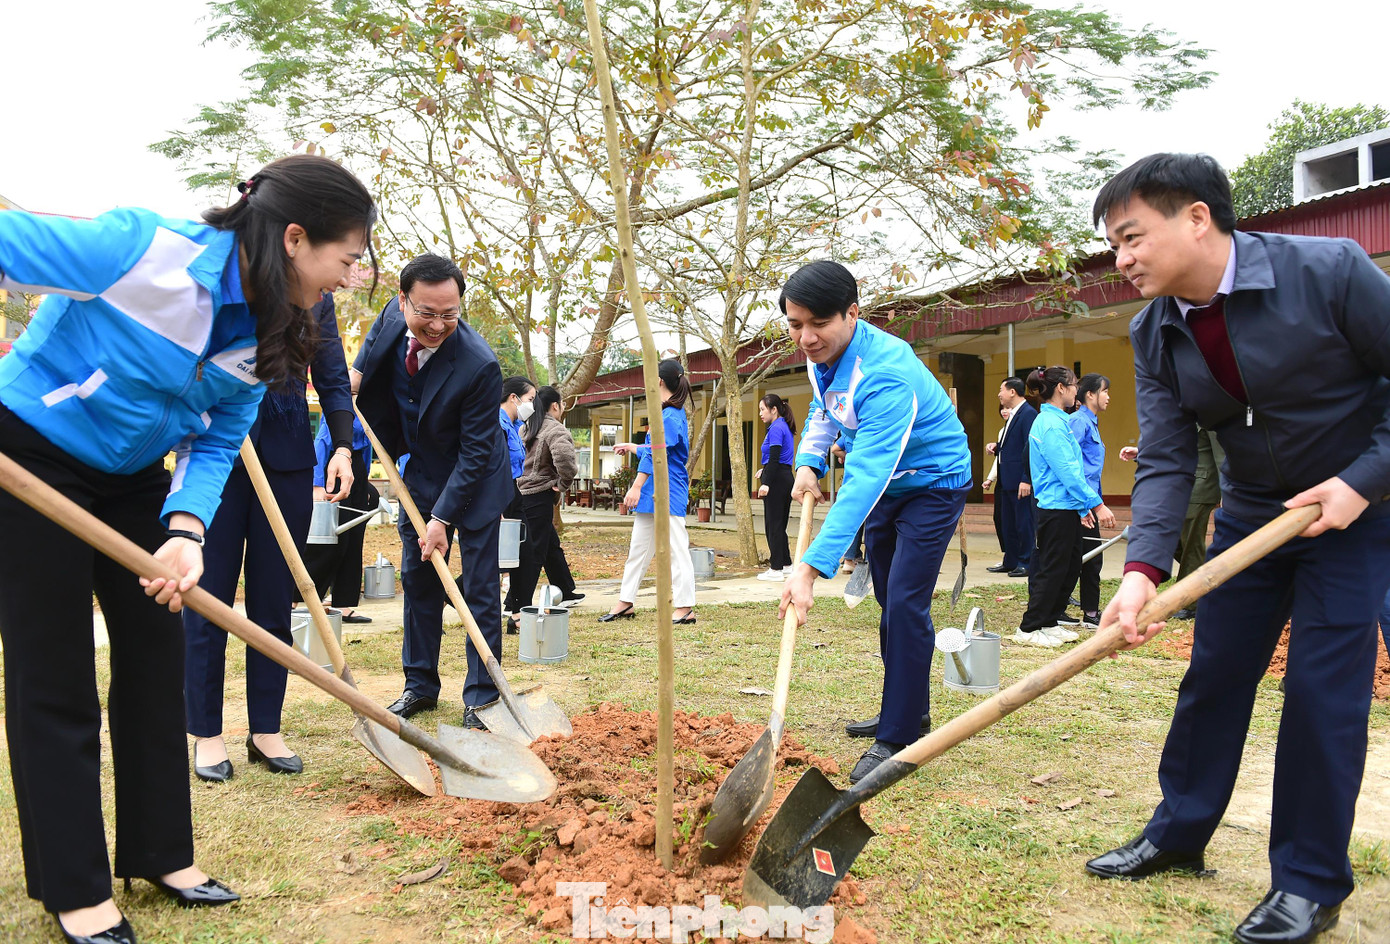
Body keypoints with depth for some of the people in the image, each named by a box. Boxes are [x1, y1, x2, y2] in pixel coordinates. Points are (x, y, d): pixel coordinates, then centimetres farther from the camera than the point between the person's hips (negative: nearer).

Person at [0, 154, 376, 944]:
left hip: (134, 477, 7)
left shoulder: (266, 334, -6)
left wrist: (186, 528, -20)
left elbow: (216, 443, -2)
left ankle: (160, 853, 21)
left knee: (156, 652, 7)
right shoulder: (143, 250, -28)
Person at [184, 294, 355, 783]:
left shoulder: (316, 295, 10)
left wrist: (343, 446, -3)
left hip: (287, 453, 3)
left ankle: (266, 730, 16)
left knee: (275, 598, 6)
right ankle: (206, 734, 13)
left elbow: (333, 380, 10)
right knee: (208, 595, 1)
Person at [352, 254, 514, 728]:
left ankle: (481, 698, 7)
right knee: (417, 580, 11)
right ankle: (419, 684, 24)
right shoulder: (394, 315, -13)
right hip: (422, 474, 6)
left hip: (474, 480, -6)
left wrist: (442, 518, -23)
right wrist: (355, 373, -6)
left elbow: (475, 453, -24)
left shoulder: (479, 365, -31)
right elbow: (373, 348, 14)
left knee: (480, 588, -3)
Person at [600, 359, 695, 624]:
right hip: (652, 493, 10)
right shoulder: (672, 413, 16)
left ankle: (685, 608, 1)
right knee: (638, 548, 13)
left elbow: (656, 453, -22)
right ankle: (625, 603, 20)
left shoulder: (669, 417, -16)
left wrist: (637, 486, -23)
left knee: (676, 550, -4)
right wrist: (631, 447, 41)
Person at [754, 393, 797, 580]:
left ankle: (776, 569, 0)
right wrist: (764, 470, 25)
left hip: (776, 480, -10)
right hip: (786, 479, 10)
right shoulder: (784, 427, 17)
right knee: (780, 524, 14)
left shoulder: (776, 428, -12)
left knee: (773, 525, -4)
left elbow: (774, 458, -20)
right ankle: (786, 566, 18)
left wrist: (766, 483, -23)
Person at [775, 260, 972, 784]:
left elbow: (864, 481, -46)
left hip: (933, 481, -9)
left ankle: (898, 738, -4)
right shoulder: (822, 353, -10)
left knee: (905, 606, -15)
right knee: (890, 603, 16)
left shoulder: (885, 376, -37)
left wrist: (812, 567, -52)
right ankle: (909, 710, 32)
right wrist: (808, 462, -6)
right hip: (887, 484, 9)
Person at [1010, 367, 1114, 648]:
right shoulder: (1052, 424, -16)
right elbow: (1068, 471, -21)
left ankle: (1048, 622, 22)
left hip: (1066, 508, 10)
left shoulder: (1056, 420, 17)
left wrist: (1083, 506, 20)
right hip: (1057, 509, -10)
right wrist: (1097, 504, -22)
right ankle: (1028, 628, 6)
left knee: (1071, 567, 14)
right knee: (1053, 570, -3)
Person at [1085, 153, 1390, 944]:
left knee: (1324, 687, -6)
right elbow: (1166, 459, -13)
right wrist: (1144, 568, -25)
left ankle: (1311, 881, 10)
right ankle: (1179, 835, 24)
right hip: (1253, 513, 5)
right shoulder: (1155, 335, -8)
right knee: (1213, 674, 7)